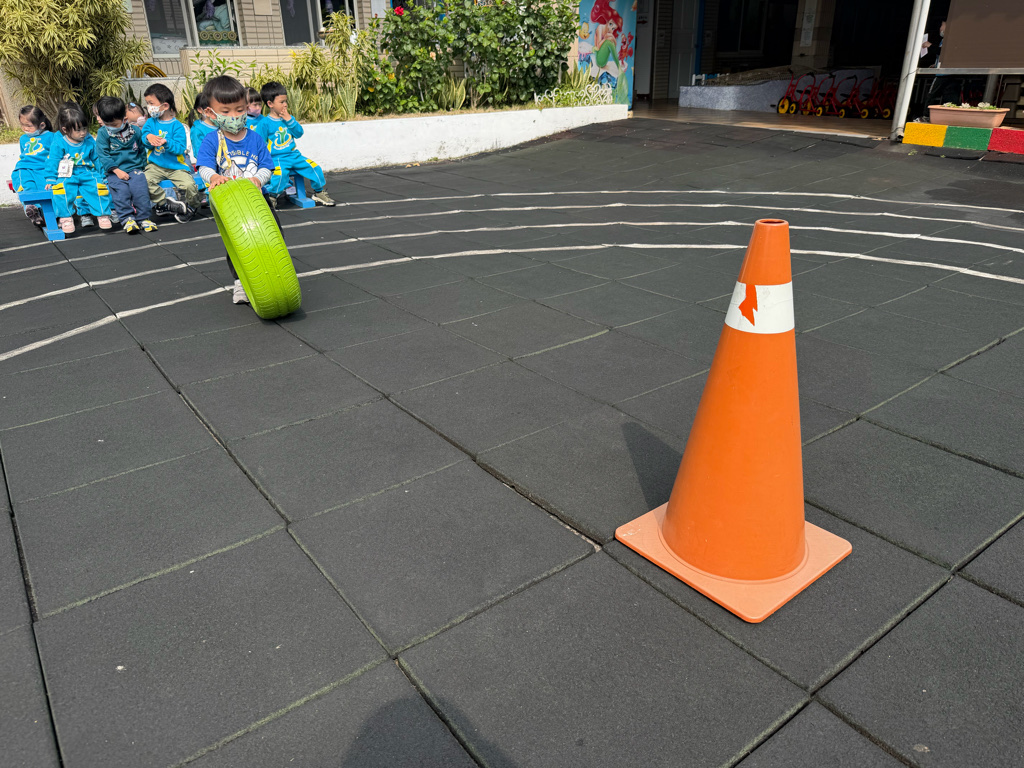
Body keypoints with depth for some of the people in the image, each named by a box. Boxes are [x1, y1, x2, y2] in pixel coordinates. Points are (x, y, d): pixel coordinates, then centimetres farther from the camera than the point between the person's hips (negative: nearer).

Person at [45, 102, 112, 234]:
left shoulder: (90, 142, 6)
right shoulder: (58, 143, -4)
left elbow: (97, 160, 17)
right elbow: (52, 162, 1)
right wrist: (51, 180, -3)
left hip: (87, 174, 2)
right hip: (67, 177, -2)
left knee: (99, 185, -27)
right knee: (62, 187, -31)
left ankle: (102, 214, -13)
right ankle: (66, 218, -20)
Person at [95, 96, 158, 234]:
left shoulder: (135, 131, 7)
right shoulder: (103, 133, 1)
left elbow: (142, 150, 18)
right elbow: (103, 155, -3)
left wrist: (141, 167, 8)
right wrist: (117, 171, -13)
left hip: (134, 168, 1)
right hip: (114, 172, -1)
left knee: (140, 188, -25)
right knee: (121, 191, -27)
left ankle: (143, 218, -18)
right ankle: (127, 219, -21)